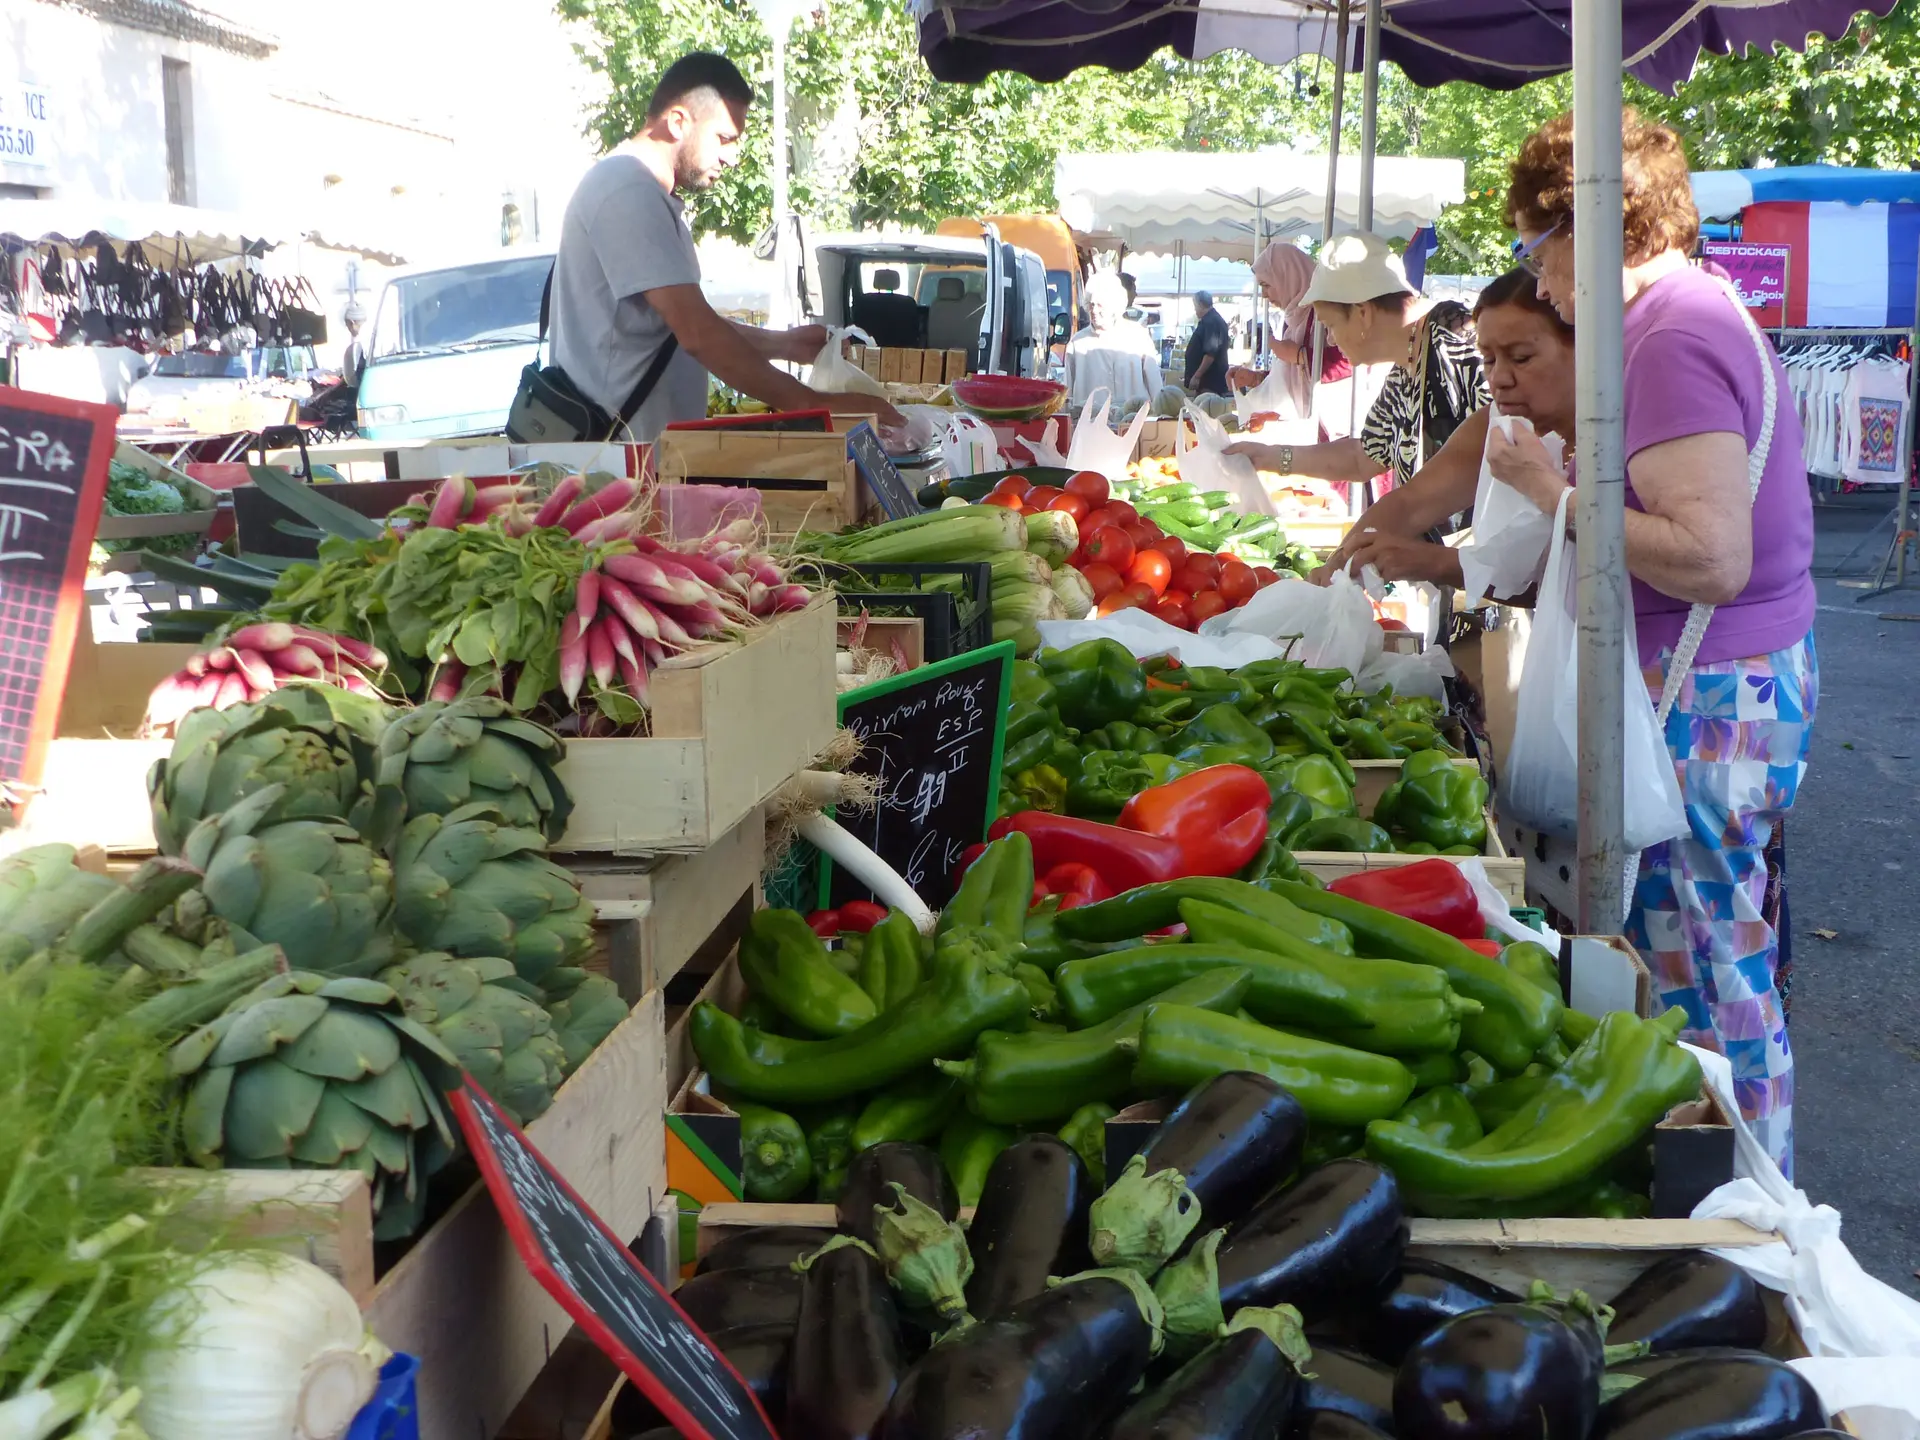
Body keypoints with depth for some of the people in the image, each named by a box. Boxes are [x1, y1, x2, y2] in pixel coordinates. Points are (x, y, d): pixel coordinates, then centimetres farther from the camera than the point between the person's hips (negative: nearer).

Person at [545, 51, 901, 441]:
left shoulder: (649, 195, 17)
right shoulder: (628, 193, -16)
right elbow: (698, 334, -24)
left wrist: (781, 344, 12)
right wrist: (813, 405, -23)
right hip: (614, 447, -10)